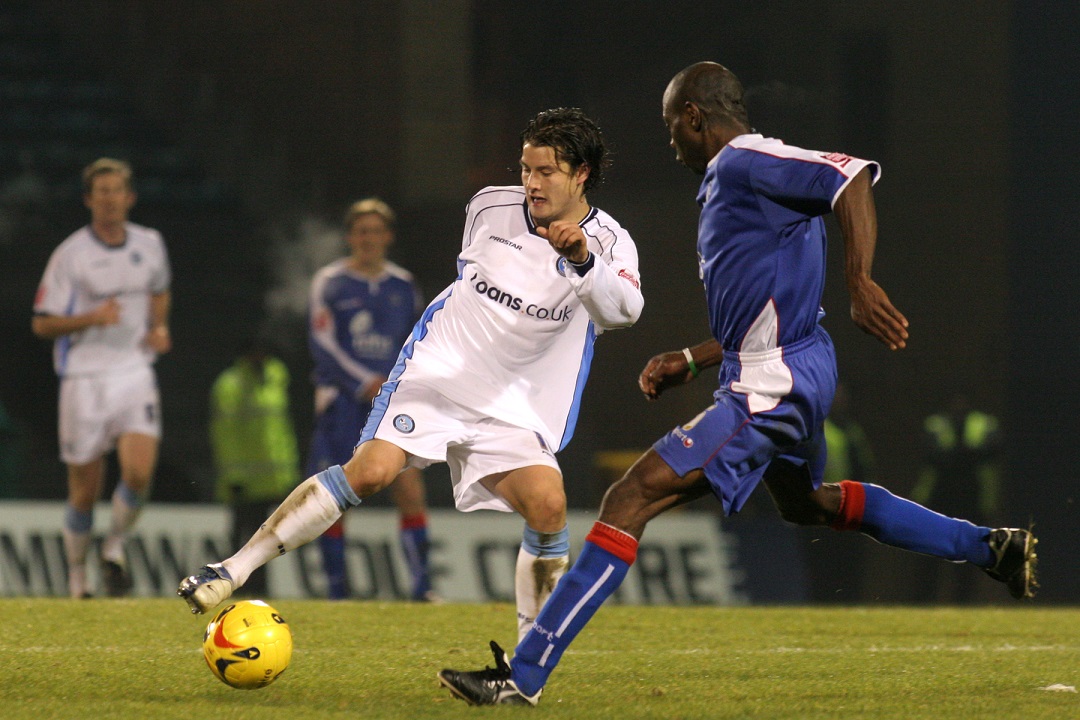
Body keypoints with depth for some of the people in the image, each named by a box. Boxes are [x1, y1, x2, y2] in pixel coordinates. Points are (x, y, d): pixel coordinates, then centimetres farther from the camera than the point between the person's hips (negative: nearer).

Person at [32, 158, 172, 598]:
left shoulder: (150, 244, 6)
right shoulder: (70, 255, -6)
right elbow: (42, 324, -5)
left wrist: (159, 327, 8)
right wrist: (91, 318, -20)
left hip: (135, 374, 2)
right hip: (84, 377, -2)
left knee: (139, 472, -17)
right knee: (84, 491, 2)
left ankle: (115, 547, 8)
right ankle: (77, 573, 22)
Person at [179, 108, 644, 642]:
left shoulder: (608, 242, -8)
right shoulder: (489, 207, 2)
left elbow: (625, 308, -31)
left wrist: (582, 260, -47)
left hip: (512, 410, 0)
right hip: (435, 371, 1)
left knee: (548, 503, -22)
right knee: (371, 470, -21)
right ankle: (234, 568, -17)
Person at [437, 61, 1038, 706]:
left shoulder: (745, 163, -12)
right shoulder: (728, 178, 19)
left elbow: (853, 175, -26)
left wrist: (861, 284, -34)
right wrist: (690, 361, 18)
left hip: (770, 389, -11)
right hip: (800, 375, 11)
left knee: (632, 499, -17)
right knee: (804, 502, 37)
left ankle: (524, 674, -23)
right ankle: (994, 548, 41)